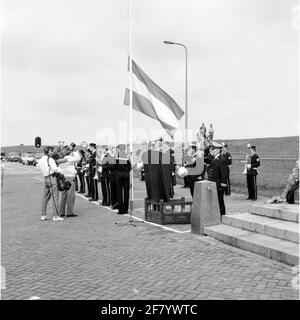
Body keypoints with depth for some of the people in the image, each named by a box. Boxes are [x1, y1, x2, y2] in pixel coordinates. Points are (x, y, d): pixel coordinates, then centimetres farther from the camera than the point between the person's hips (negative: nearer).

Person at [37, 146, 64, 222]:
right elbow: (55, 169, -20)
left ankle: (43, 215, 18)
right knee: (55, 197, -4)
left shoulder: (40, 160, 13)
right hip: (52, 178, -8)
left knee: (45, 197, 13)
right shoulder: (50, 159, -12)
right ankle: (55, 216, -4)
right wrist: (60, 171, -1)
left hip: (45, 178, 8)